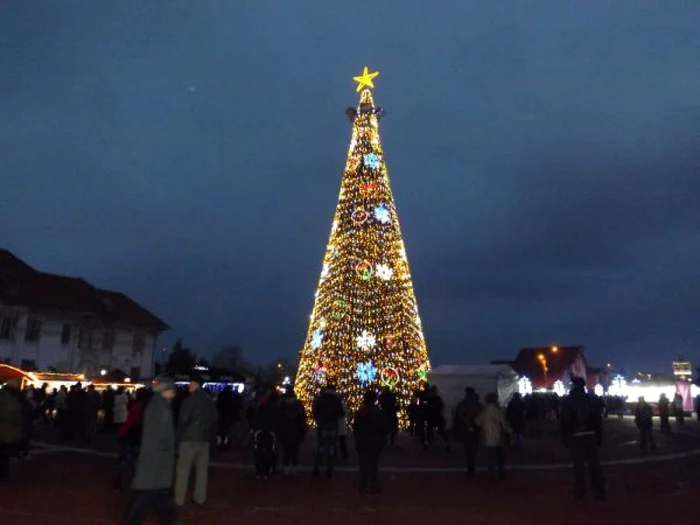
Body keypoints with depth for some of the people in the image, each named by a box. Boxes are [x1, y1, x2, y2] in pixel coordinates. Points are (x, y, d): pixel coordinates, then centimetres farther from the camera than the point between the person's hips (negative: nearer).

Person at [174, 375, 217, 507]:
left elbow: (183, 419, -13)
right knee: (202, 469, 10)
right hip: (204, 438, 6)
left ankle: (178, 499, 2)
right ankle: (200, 497, 14)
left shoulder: (191, 398, -11)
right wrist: (212, 438, 17)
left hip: (189, 438, -6)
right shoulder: (210, 400, 9)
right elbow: (213, 421, 13)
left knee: (183, 470, 0)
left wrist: (179, 435, -1)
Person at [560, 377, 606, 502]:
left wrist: (565, 438, 1)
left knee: (578, 465, 4)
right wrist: (599, 437, 8)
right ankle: (599, 494, 6)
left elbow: (564, 421, -4)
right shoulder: (591, 400, 6)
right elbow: (598, 419, 5)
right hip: (591, 435, 2)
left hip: (575, 437, -2)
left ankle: (580, 494, 8)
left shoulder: (568, 401, -2)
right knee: (594, 464, 6)